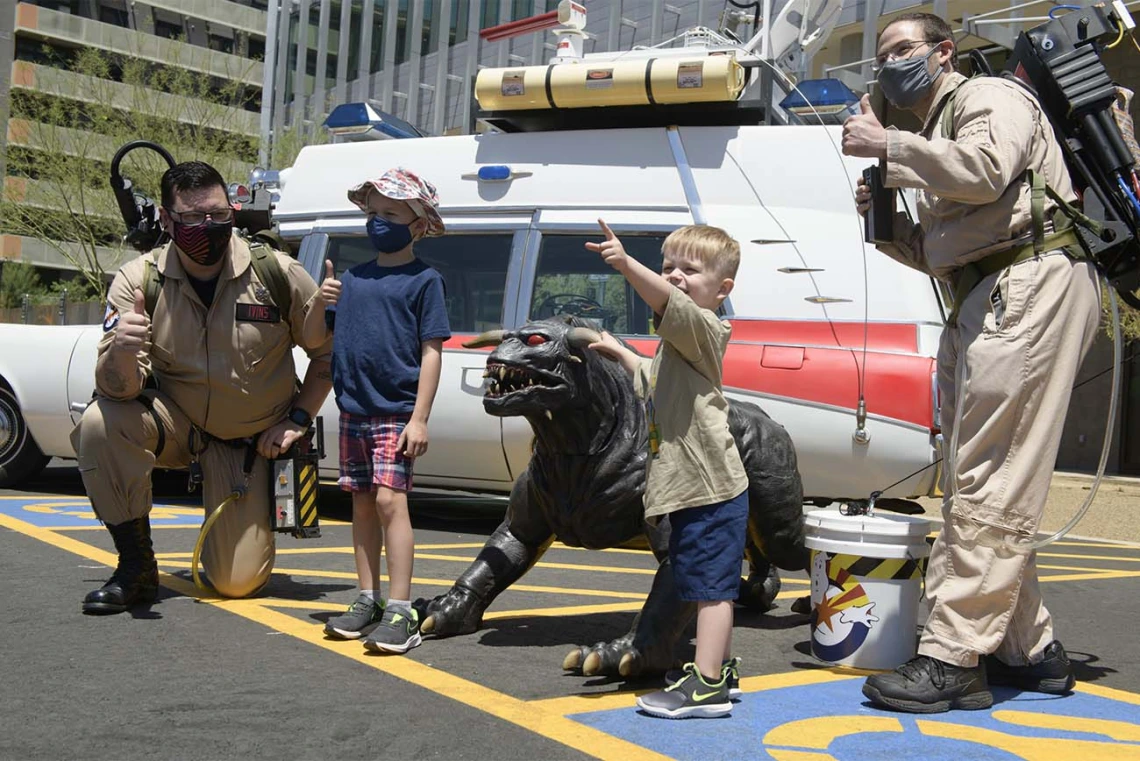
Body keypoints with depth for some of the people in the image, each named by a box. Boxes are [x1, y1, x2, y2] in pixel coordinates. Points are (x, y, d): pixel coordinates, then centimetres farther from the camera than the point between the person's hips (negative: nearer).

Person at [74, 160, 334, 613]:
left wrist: (298, 419, -7)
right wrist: (121, 352, -45)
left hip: (251, 442, 0)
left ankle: (255, 513, 33)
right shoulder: (138, 282, -15)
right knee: (99, 424, -32)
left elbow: (330, 350, -1)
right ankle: (136, 568, -14)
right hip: (176, 425, 1)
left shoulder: (278, 275, -15)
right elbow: (120, 390, -23)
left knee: (239, 583, -5)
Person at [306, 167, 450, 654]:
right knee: (362, 503, 10)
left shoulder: (423, 280, -2)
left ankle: (400, 611, -12)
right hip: (353, 410, 6)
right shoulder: (352, 280, 13)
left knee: (389, 500, -14)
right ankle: (368, 601, 19)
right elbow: (313, 338, 15)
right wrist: (320, 301, -6)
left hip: (397, 412, -6)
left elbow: (431, 353, -7)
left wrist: (419, 418, -13)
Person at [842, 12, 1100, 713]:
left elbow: (986, 169, -19)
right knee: (973, 487, 9)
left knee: (990, 486, -15)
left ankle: (952, 659, -19)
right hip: (983, 305, 10)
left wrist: (888, 145, -10)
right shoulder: (936, 139, 30)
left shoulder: (989, 96, 4)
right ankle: (1030, 650, 15)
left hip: (1032, 284, -10)